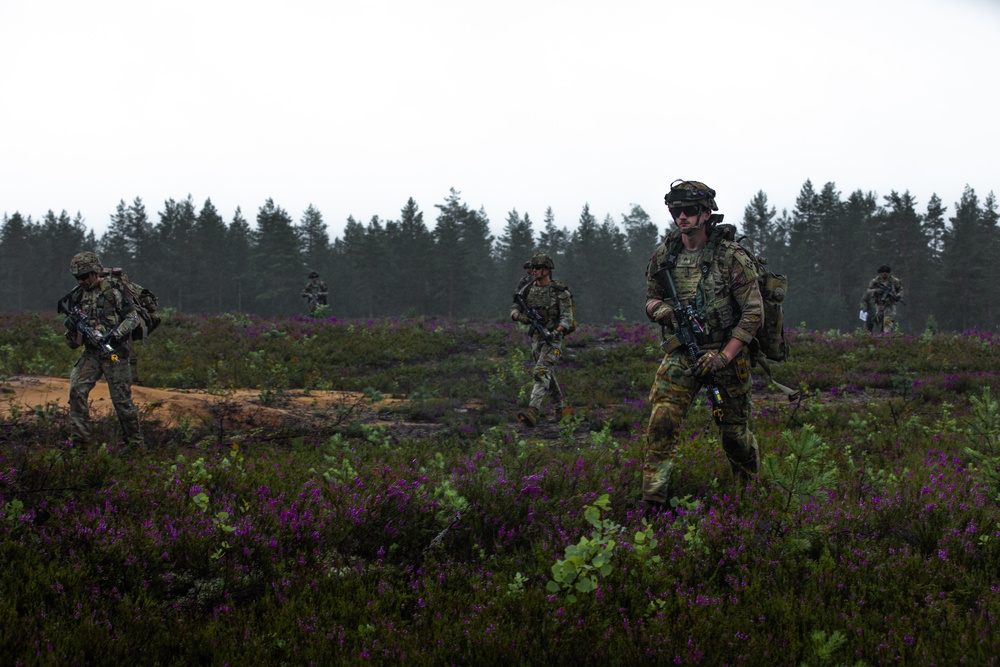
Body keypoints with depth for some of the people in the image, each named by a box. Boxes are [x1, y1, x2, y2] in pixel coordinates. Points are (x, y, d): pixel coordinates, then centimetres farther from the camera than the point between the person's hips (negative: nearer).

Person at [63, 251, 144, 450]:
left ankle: (136, 444, 12)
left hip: (114, 352, -5)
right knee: (77, 390, -13)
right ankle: (79, 442, -9)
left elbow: (133, 316, -6)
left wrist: (117, 333, -21)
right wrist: (71, 327, -7)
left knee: (122, 399, -2)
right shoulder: (76, 296, 11)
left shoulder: (112, 291, -6)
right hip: (91, 353, 5)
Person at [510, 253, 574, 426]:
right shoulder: (528, 289, 6)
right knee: (548, 374, 16)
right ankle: (561, 408, 31)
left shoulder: (560, 291, -11)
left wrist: (557, 332, -32)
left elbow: (567, 317, -15)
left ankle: (532, 412, -31)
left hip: (552, 339, -7)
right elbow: (514, 310, 9)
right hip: (535, 338, 7)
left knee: (541, 373, -20)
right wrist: (520, 316, -16)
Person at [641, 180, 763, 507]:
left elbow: (753, 313, -9)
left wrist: (724, 357, -16)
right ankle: (653, 503, -16)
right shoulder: (663, 257, 2)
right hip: (679, 355, 2)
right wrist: (659, 309, -10)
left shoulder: (732, 257, -9)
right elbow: (651, 297, 17)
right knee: (662, 422, -17)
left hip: (725, 355, -2)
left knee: (734, 432, 10)